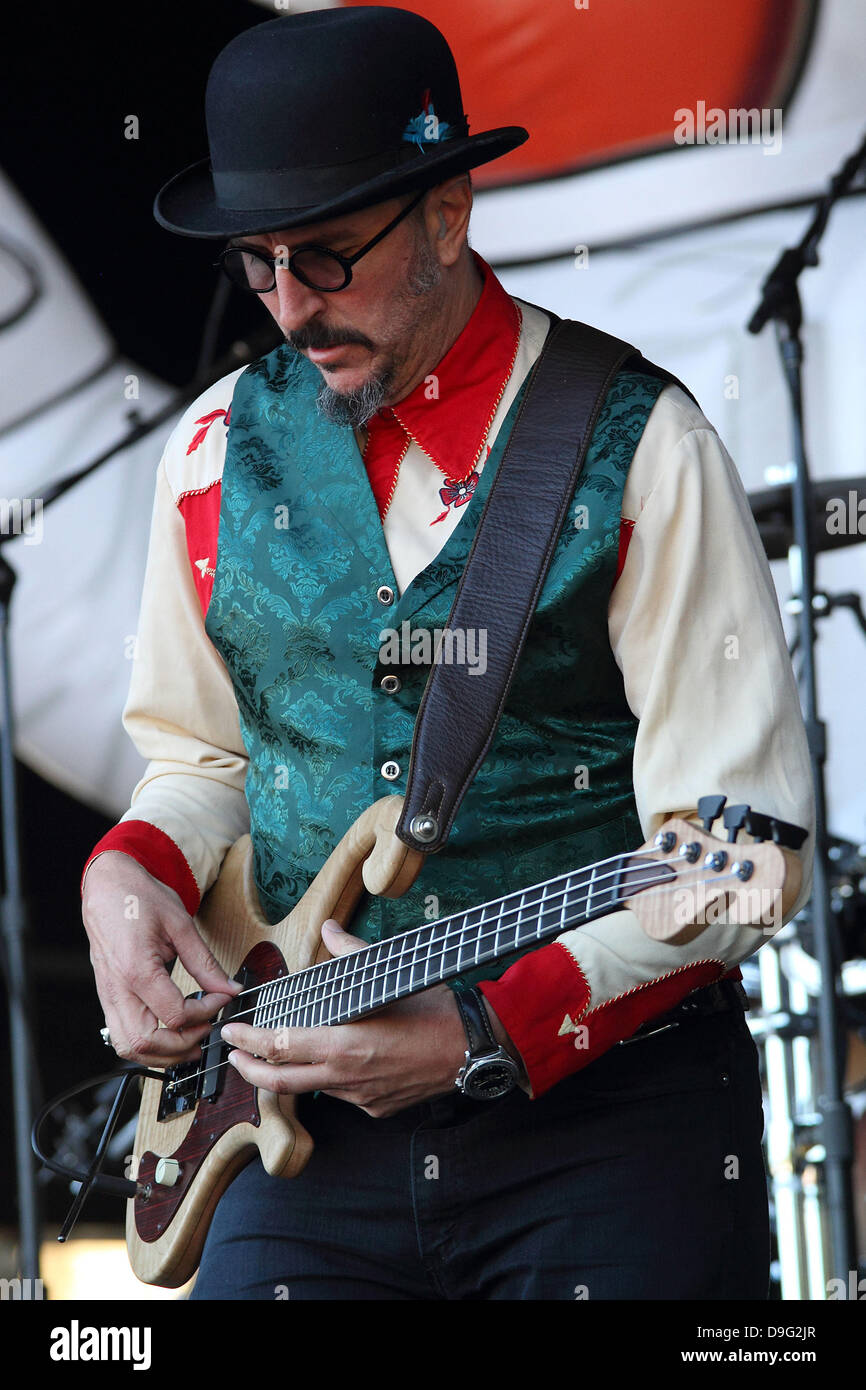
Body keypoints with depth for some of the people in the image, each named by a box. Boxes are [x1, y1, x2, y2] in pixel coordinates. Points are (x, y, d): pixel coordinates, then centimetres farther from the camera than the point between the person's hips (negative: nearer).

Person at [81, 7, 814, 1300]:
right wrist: (131, 869, -1)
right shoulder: (222, 449, 8)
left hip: (608, 1108, -3)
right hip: (314, 1136, 3)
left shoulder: (638, 449, -6)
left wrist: (490, 1035, -18)